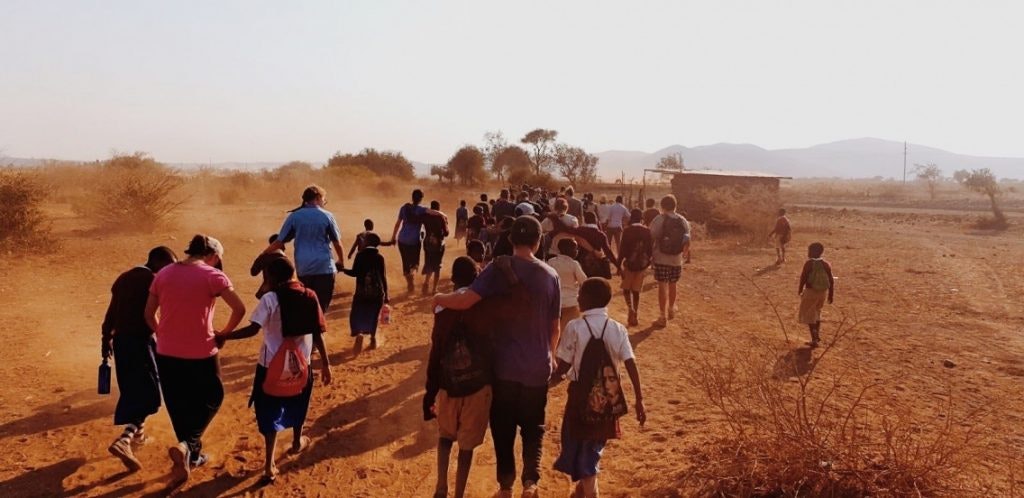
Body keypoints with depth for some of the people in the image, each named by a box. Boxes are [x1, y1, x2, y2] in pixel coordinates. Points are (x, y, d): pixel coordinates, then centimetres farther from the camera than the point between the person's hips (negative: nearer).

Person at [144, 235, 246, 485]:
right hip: (200, 354, -5)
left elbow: (149, 314, 9)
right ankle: (187, 446, -2)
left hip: (166, 354, 5)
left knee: (179, 407, 20)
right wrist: (223, 334, 2)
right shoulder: (212, 275, -10)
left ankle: (192, 456, 34)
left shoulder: (164, 273, 4)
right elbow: (239, 309, -12)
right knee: (211, 399, 17)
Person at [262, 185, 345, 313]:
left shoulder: (294, 216, 5)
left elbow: (279, 242, 6)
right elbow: (338, 244, 3)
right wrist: (341, 262, 20)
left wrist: (263, 255, 21)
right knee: (321, 307, -1)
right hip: (324, 267, -3)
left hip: (303, 269, 3)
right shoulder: (327, 216, 0)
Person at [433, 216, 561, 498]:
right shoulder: (550, 275, -2)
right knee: (533, 426, 19)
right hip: (538, 366, 2)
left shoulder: (500, 268, -12)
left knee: (503, 426, 15)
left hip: (504, 364, -2)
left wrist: (440, 298, -4)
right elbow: (554, 326, 6)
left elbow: (465, 301, -24)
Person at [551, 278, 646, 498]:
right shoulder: (618, 329, -3)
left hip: (582, 394, -4)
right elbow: (631, 365, -8)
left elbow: (563, 367, -10)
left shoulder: (575, 327, -13)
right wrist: (639, 400, -4)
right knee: (593, 446, 23)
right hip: (607, 396, 4)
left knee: (578, 446, 12)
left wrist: (549, 383, 9)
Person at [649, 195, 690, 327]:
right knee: (673, 285, 21)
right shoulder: (683, 221, 2)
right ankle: (671, 310, 39)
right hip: (676, 259, 4)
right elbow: (686, 241, 7)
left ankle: (663, 317, 3)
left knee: (663, 286, 1)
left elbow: (651, 238, -12)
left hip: (661, 258, -4)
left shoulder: (659, 220, -11)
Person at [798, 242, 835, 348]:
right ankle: (817, 335, 31)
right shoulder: (826, 264, 2)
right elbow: (831, 281, 4)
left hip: (811, 291, -6)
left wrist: (800, 290, 2)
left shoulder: (809, 263, -13)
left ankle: (814, 340, 1)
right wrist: (831, 295, 11)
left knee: (809, 315, 4)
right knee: (817, 313, 25)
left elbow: (803, 278, -13)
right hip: (822, 292, 6)